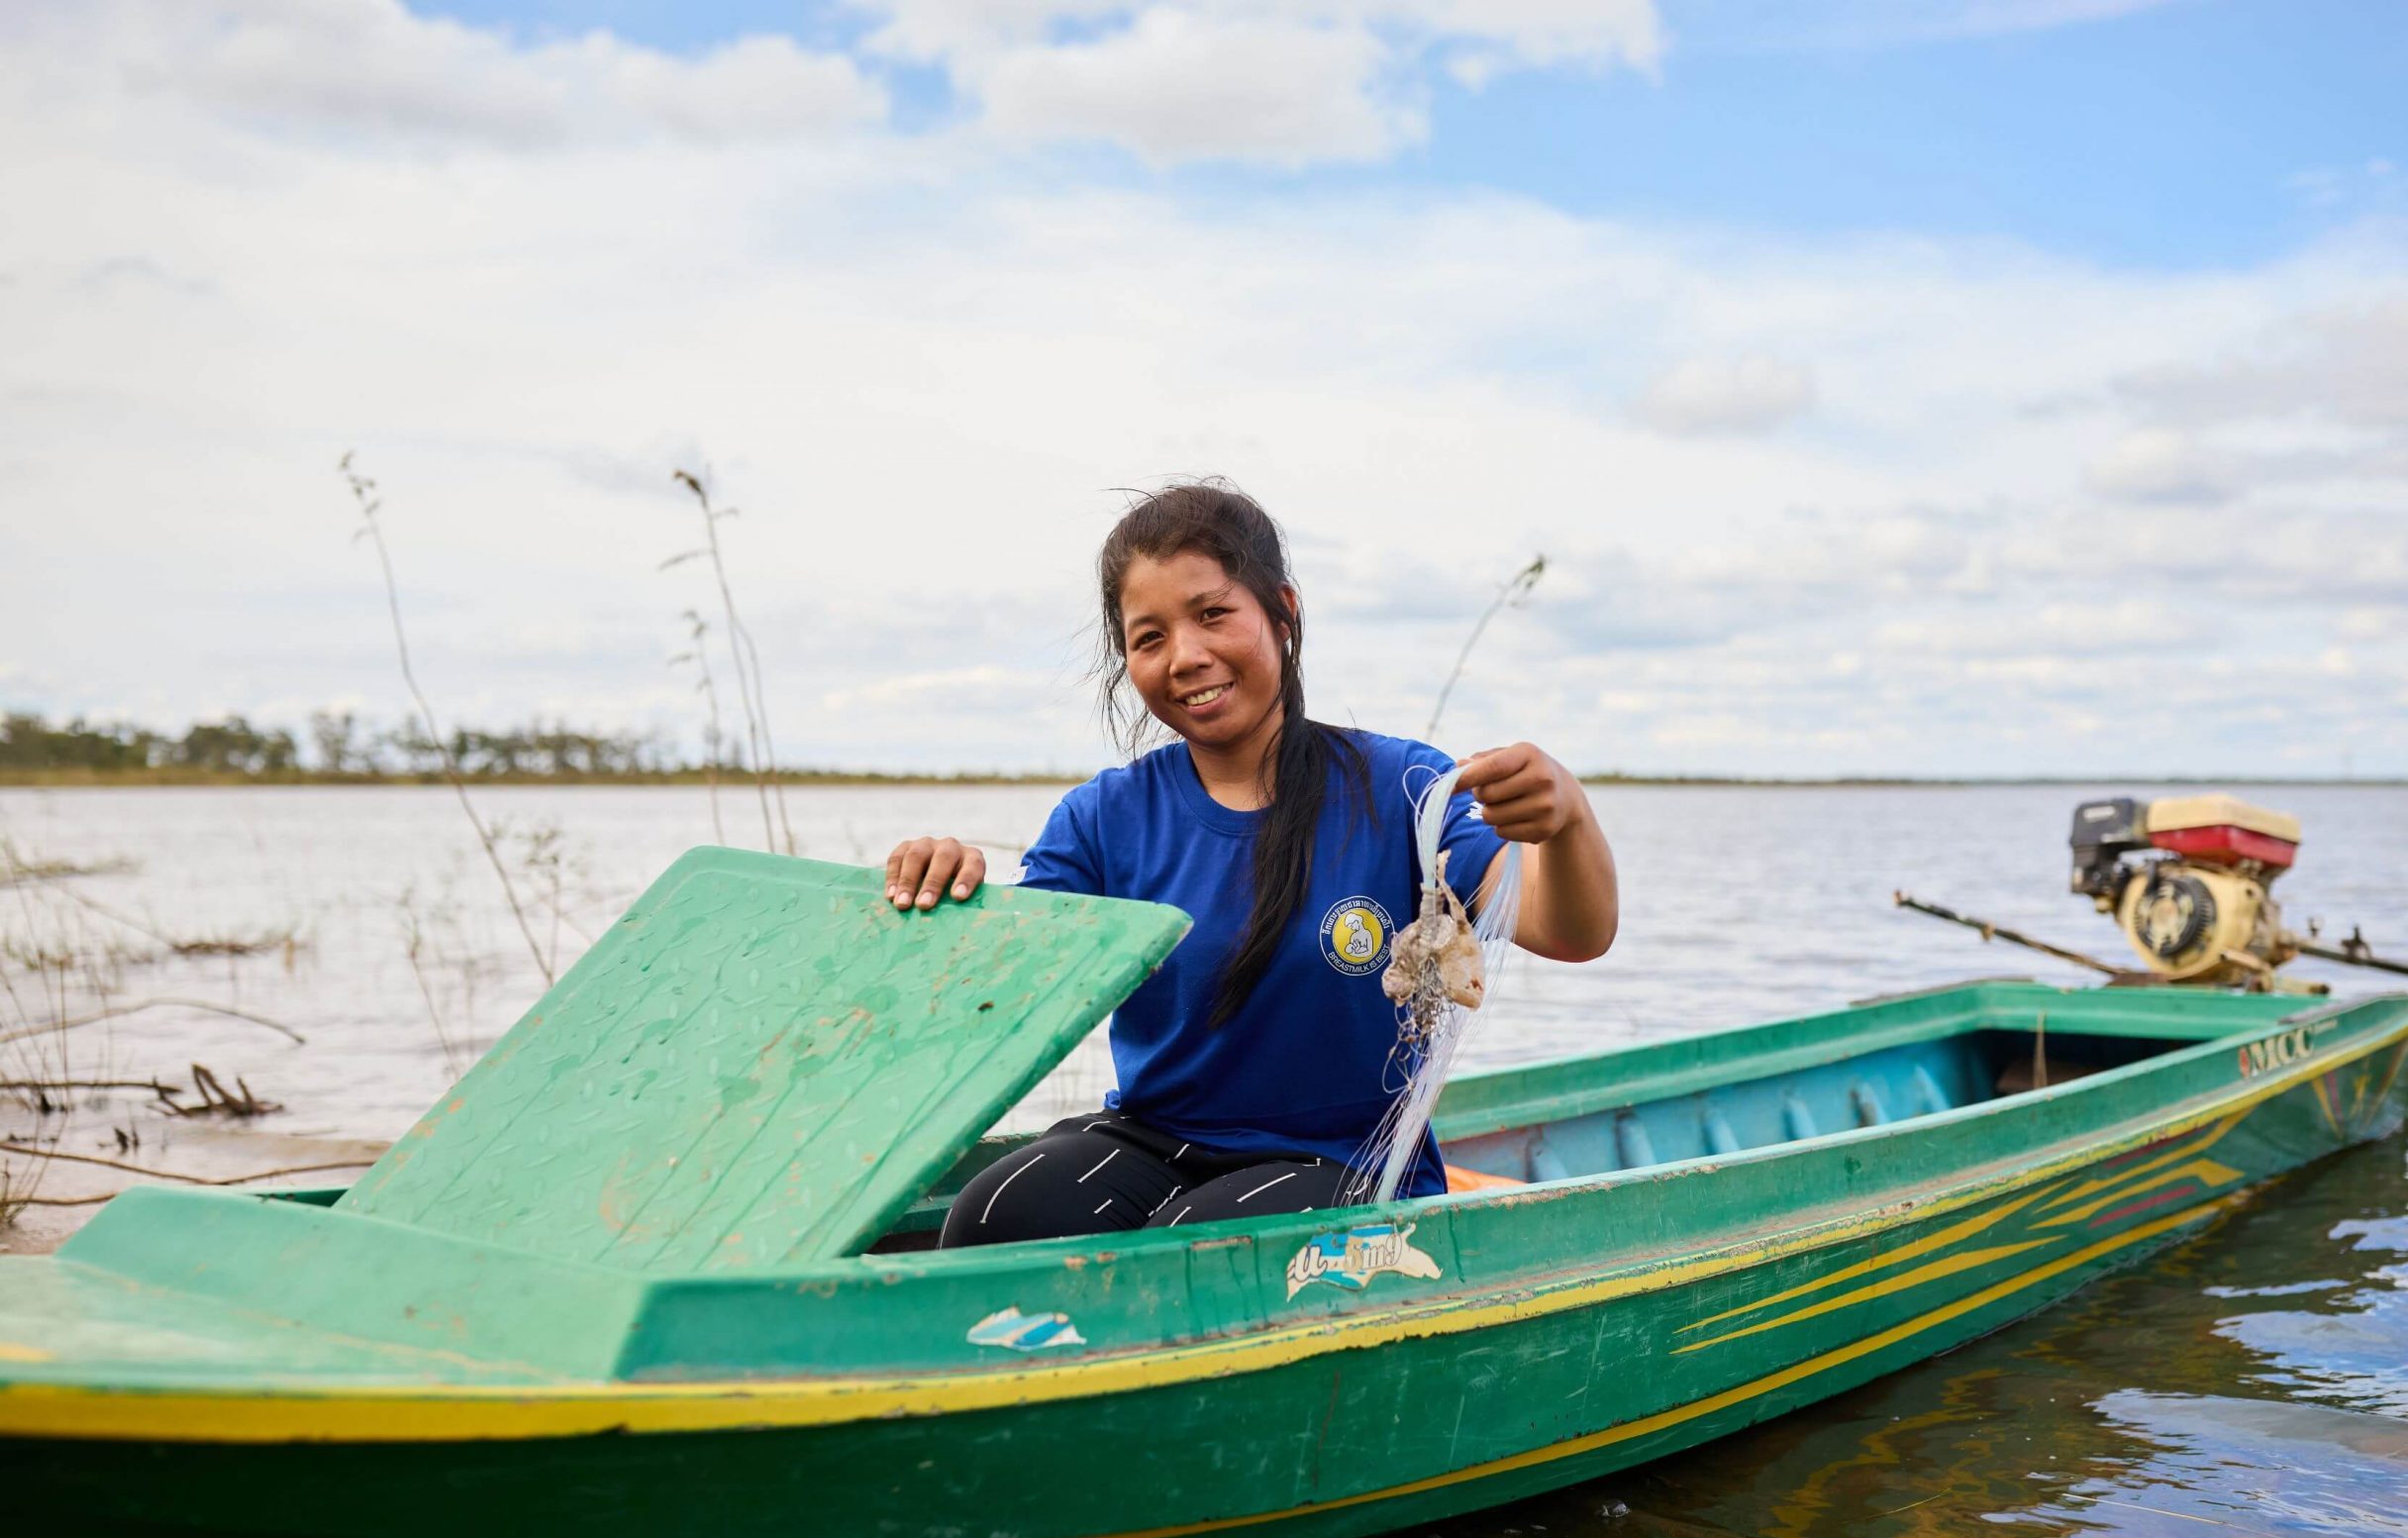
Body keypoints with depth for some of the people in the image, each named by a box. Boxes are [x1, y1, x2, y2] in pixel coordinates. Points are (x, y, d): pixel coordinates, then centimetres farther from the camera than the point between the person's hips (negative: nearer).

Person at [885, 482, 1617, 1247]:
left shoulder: (1395, 790, -4)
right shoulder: (1106, 817, 4)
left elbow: (1573, 935, -16)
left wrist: (1565, 817, -40)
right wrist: (942, 898, -27)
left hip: (1350, 1168, -2)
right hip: (1151, 1142, 2)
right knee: (995, 1219, -28)